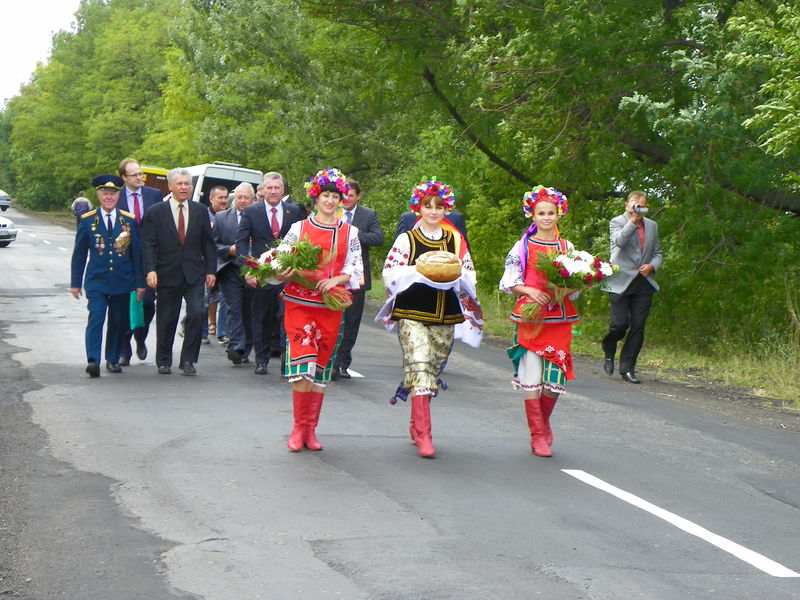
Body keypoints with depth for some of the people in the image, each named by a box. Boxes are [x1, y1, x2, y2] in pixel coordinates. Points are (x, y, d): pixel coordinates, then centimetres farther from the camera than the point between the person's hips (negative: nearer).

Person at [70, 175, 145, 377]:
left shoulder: (129, 221, 5)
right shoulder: (87, 221, 3)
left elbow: (137, 253, 7)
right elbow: (79, 254, 6)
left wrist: (140, 283, 4)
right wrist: (75, 283, 4)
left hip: (122, 281, 2)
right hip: (96, 281, -2)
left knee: (118, 322, 7)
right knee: (96, 318, -15)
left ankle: (113, 360, 19)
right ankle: (93, 361, -19)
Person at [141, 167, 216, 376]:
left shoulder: (200, 211, 8)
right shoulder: (155, 212, 1)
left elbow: (208, 243, 11)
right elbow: (149, 244, -4)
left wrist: (211, 270, 4)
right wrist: (151, 270, -16)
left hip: (195, 274, 1)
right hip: (168, 275, -1)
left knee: (197, 313, -13)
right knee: (167, 319, 5)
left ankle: (188, 360, -1)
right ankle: (164, 361, 21)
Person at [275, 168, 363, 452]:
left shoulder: (349, 232, 8)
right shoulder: (298, 228, 5)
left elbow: (355, 270, 5)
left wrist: (336, 279, -13)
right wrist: (283, 275, -16)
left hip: (331, 306, 2)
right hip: (299, 303, -2)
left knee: (321, 366, 4)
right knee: (303, 364, -12)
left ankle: (310, 429, 12)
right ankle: (299, 428, -1)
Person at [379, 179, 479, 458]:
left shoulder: (455, 240, 11)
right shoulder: (407, 239, 2)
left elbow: (469, 273, 12)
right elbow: (390, 272, -2)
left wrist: (454, 276, -10)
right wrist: (419, 272, -17)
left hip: (445, 316, 4)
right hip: (413, 314, -4)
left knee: (433, 371, 10)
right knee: (419, 368, -15)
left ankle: (416, 426, 25)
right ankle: (423, 435, -17)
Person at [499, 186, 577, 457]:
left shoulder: (566, 247, 12)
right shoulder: (524, 246, 4)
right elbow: (509, 283, 3)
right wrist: (530, 291, -13)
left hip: (559, 318, 2)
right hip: (531, 317, -2)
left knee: (555, 378, -1)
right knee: (531, 376, -5)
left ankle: (543, 422, 25)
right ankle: (537, 435, 3)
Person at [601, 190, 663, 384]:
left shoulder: (652, 225, 17)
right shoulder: (617, 222, 2)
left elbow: (657, 253, 21)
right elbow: (619, 241, -19)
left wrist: (652, 266, 1)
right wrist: (633, 221, -23)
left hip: (644, 283, 4)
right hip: (621, 281, -4)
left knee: (638, 328, -1)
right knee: (620, 324, -9)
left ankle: (628, 368, 5)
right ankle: (609, 353, 22)